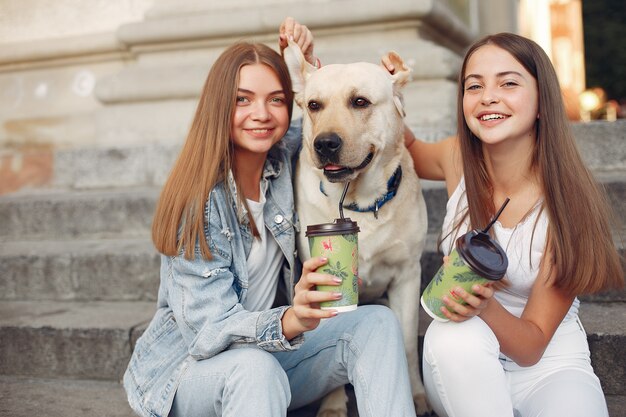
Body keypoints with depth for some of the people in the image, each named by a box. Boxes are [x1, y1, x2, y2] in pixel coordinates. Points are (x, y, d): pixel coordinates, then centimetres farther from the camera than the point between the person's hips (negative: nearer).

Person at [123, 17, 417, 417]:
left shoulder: (284, 156, -4)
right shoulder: (200, 198, -21)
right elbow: (209, 327, -24)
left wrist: (308, 59, -4)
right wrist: (290, 321, -45)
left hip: (267, 349, 5)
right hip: (190, 365, -5)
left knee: (378, 322, -19)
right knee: (256, 369, -39)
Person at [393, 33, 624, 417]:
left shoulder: (567, 200, -18)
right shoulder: (459, 158, -9)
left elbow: (533, 346, -13)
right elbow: (412, 152, 18)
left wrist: (487, 308, -35)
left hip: (550, 367, -3)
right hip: (460, 366, 3)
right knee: (454, 335, -32)